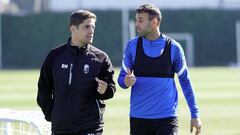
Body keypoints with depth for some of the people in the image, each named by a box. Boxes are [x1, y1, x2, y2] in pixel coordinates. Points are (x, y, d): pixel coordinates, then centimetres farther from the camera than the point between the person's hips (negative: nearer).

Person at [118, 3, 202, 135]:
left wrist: (195, 114, 4)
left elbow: (185, 81, 6)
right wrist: (126, 82, -18)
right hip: (138, 118, 2)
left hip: (167, 119, -2)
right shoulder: (132, 46, 3)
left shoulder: (173, 48, -2)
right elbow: (122, 77, 7)